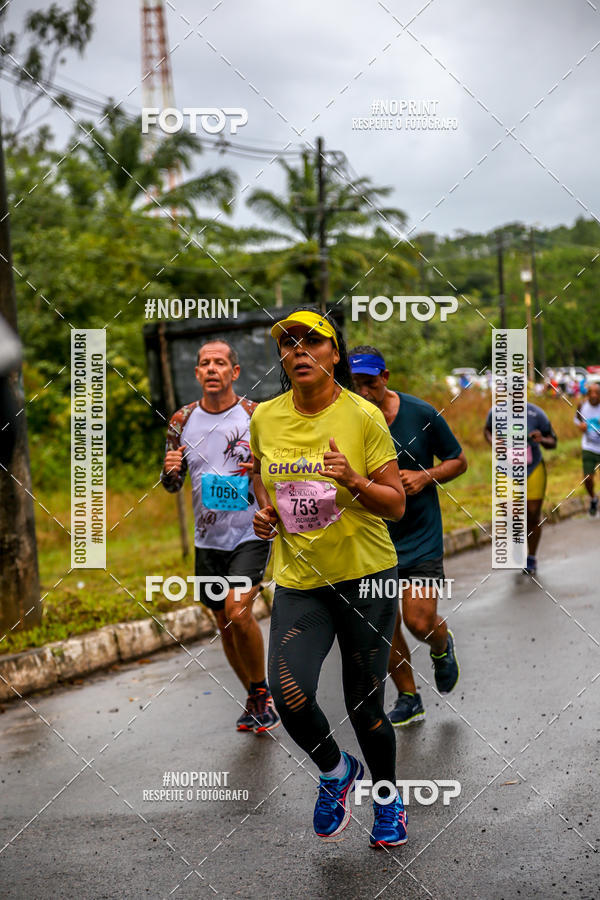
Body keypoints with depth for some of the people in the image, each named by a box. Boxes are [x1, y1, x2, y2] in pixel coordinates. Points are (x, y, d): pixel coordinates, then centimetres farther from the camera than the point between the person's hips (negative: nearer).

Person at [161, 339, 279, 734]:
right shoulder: (183, 420, 3)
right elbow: (172, 485, 11)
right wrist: (170, 471, -12)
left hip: (251, 533, -4)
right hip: (208, 539, 5)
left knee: (238, 611, -20)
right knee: (225, 624, 12)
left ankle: (262, 691, 2)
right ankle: (256, 699, 30)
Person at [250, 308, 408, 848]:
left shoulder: (363, 416, -8)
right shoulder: (265, 418, 2)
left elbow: (397, 505, -6)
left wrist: (355, 482, -24)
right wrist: (264, 509, 3)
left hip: (366, 575, -2)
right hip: (297, 580, 2)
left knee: (365, 707, 3)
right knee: (287, 693, -16)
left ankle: (387, 795, 33)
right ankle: (337, 771, 15)